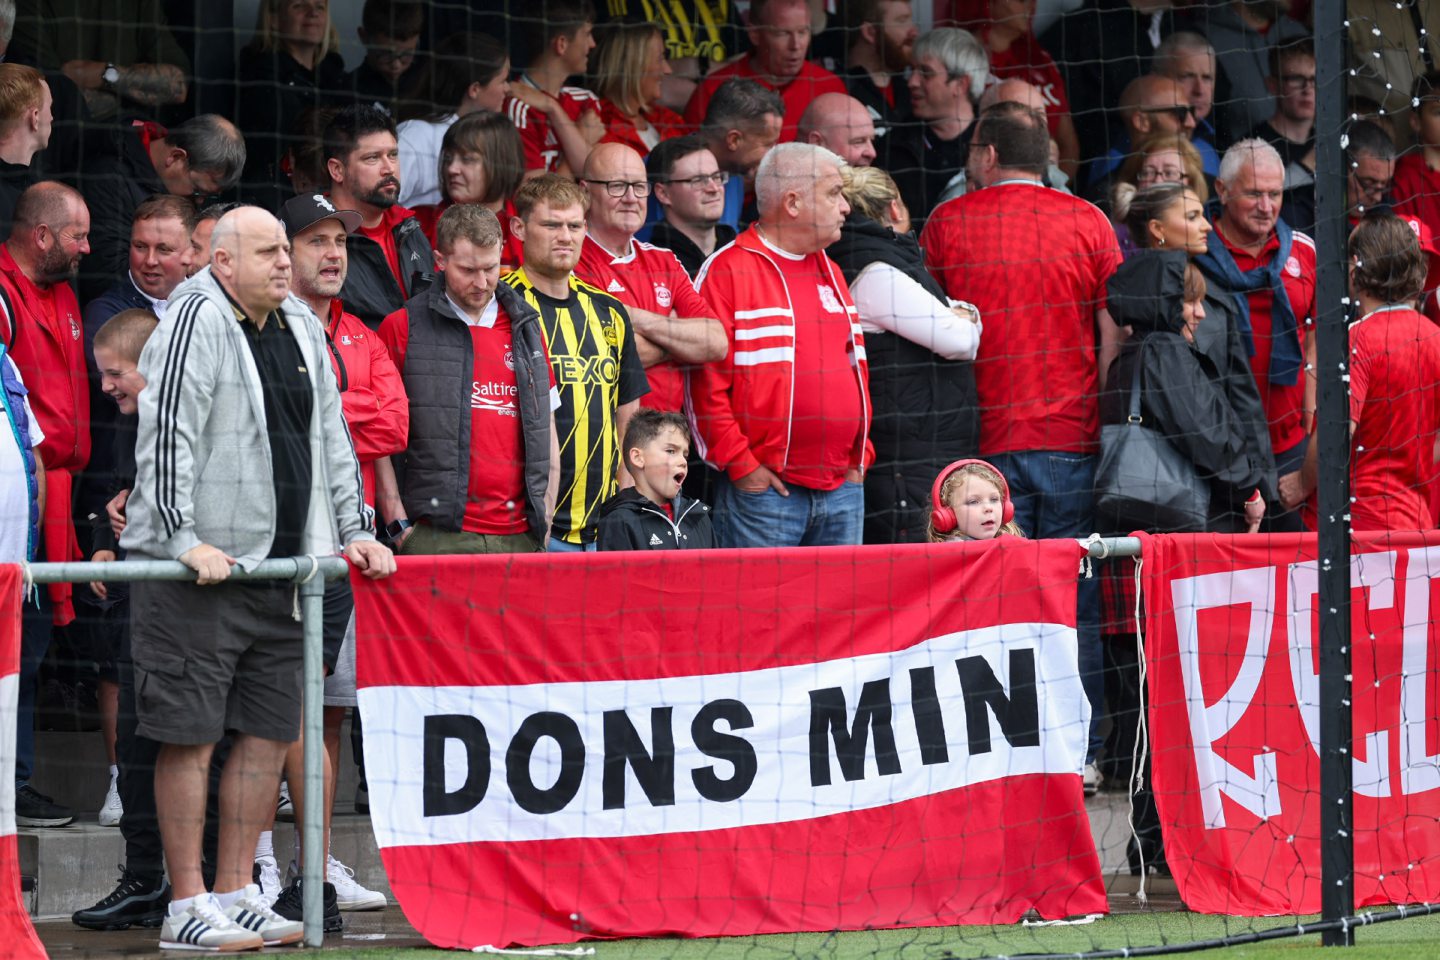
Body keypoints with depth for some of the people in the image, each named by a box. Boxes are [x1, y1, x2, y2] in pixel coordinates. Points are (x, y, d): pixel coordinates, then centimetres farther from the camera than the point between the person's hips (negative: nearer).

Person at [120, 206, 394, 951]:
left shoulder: (301, 328, 14)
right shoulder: (196, 323, -10)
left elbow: (331, 436, 22)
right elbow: (165, 437, -16)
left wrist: (354, 529, 15)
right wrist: (183, 540, -22)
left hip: (276, 564, 8)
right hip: (195, 571, -8)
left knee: (268, 733, 8)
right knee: (190, 736, -4)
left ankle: (234, 891, 17)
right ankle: (186, 907, -1)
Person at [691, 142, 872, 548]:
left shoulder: (829, 272, 19)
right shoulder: (727, 270, -6)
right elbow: (706, 381, -10)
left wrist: (860, 456, 12)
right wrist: (741, 465, -13)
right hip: (764, 487, -7)